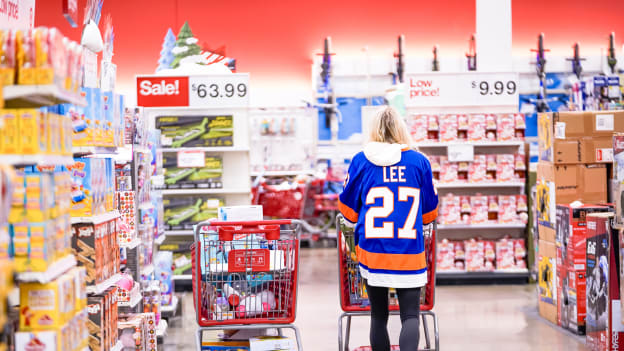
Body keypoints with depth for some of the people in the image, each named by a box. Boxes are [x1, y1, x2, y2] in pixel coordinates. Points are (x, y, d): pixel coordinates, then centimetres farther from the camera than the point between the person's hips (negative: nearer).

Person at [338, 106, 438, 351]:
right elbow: (430, 212, 11)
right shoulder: (419, 161, 2)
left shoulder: (361, 161, 1)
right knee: (411, 315, 1)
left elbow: (348, 211, 9)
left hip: (372, 252, 1)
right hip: (410, 254, -1)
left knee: (378, 316, 13)